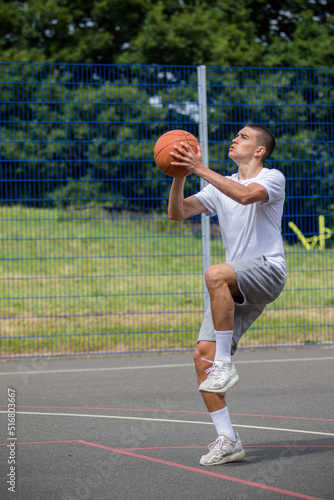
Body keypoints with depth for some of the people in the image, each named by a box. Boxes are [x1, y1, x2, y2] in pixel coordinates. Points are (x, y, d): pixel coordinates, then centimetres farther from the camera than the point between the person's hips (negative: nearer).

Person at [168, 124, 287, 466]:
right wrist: (179, 176, -6)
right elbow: (177, 213, 10)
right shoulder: (220, 186, 19)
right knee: (202, 355, -8)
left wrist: (201, 170, -24)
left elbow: (246, 195, -23)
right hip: (236, 287, 7)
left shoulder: (272, 178, -1)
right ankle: (227, 440, -4)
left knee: (215, 273, -38)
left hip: (267, 269, -7)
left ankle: (225, 363, -28)